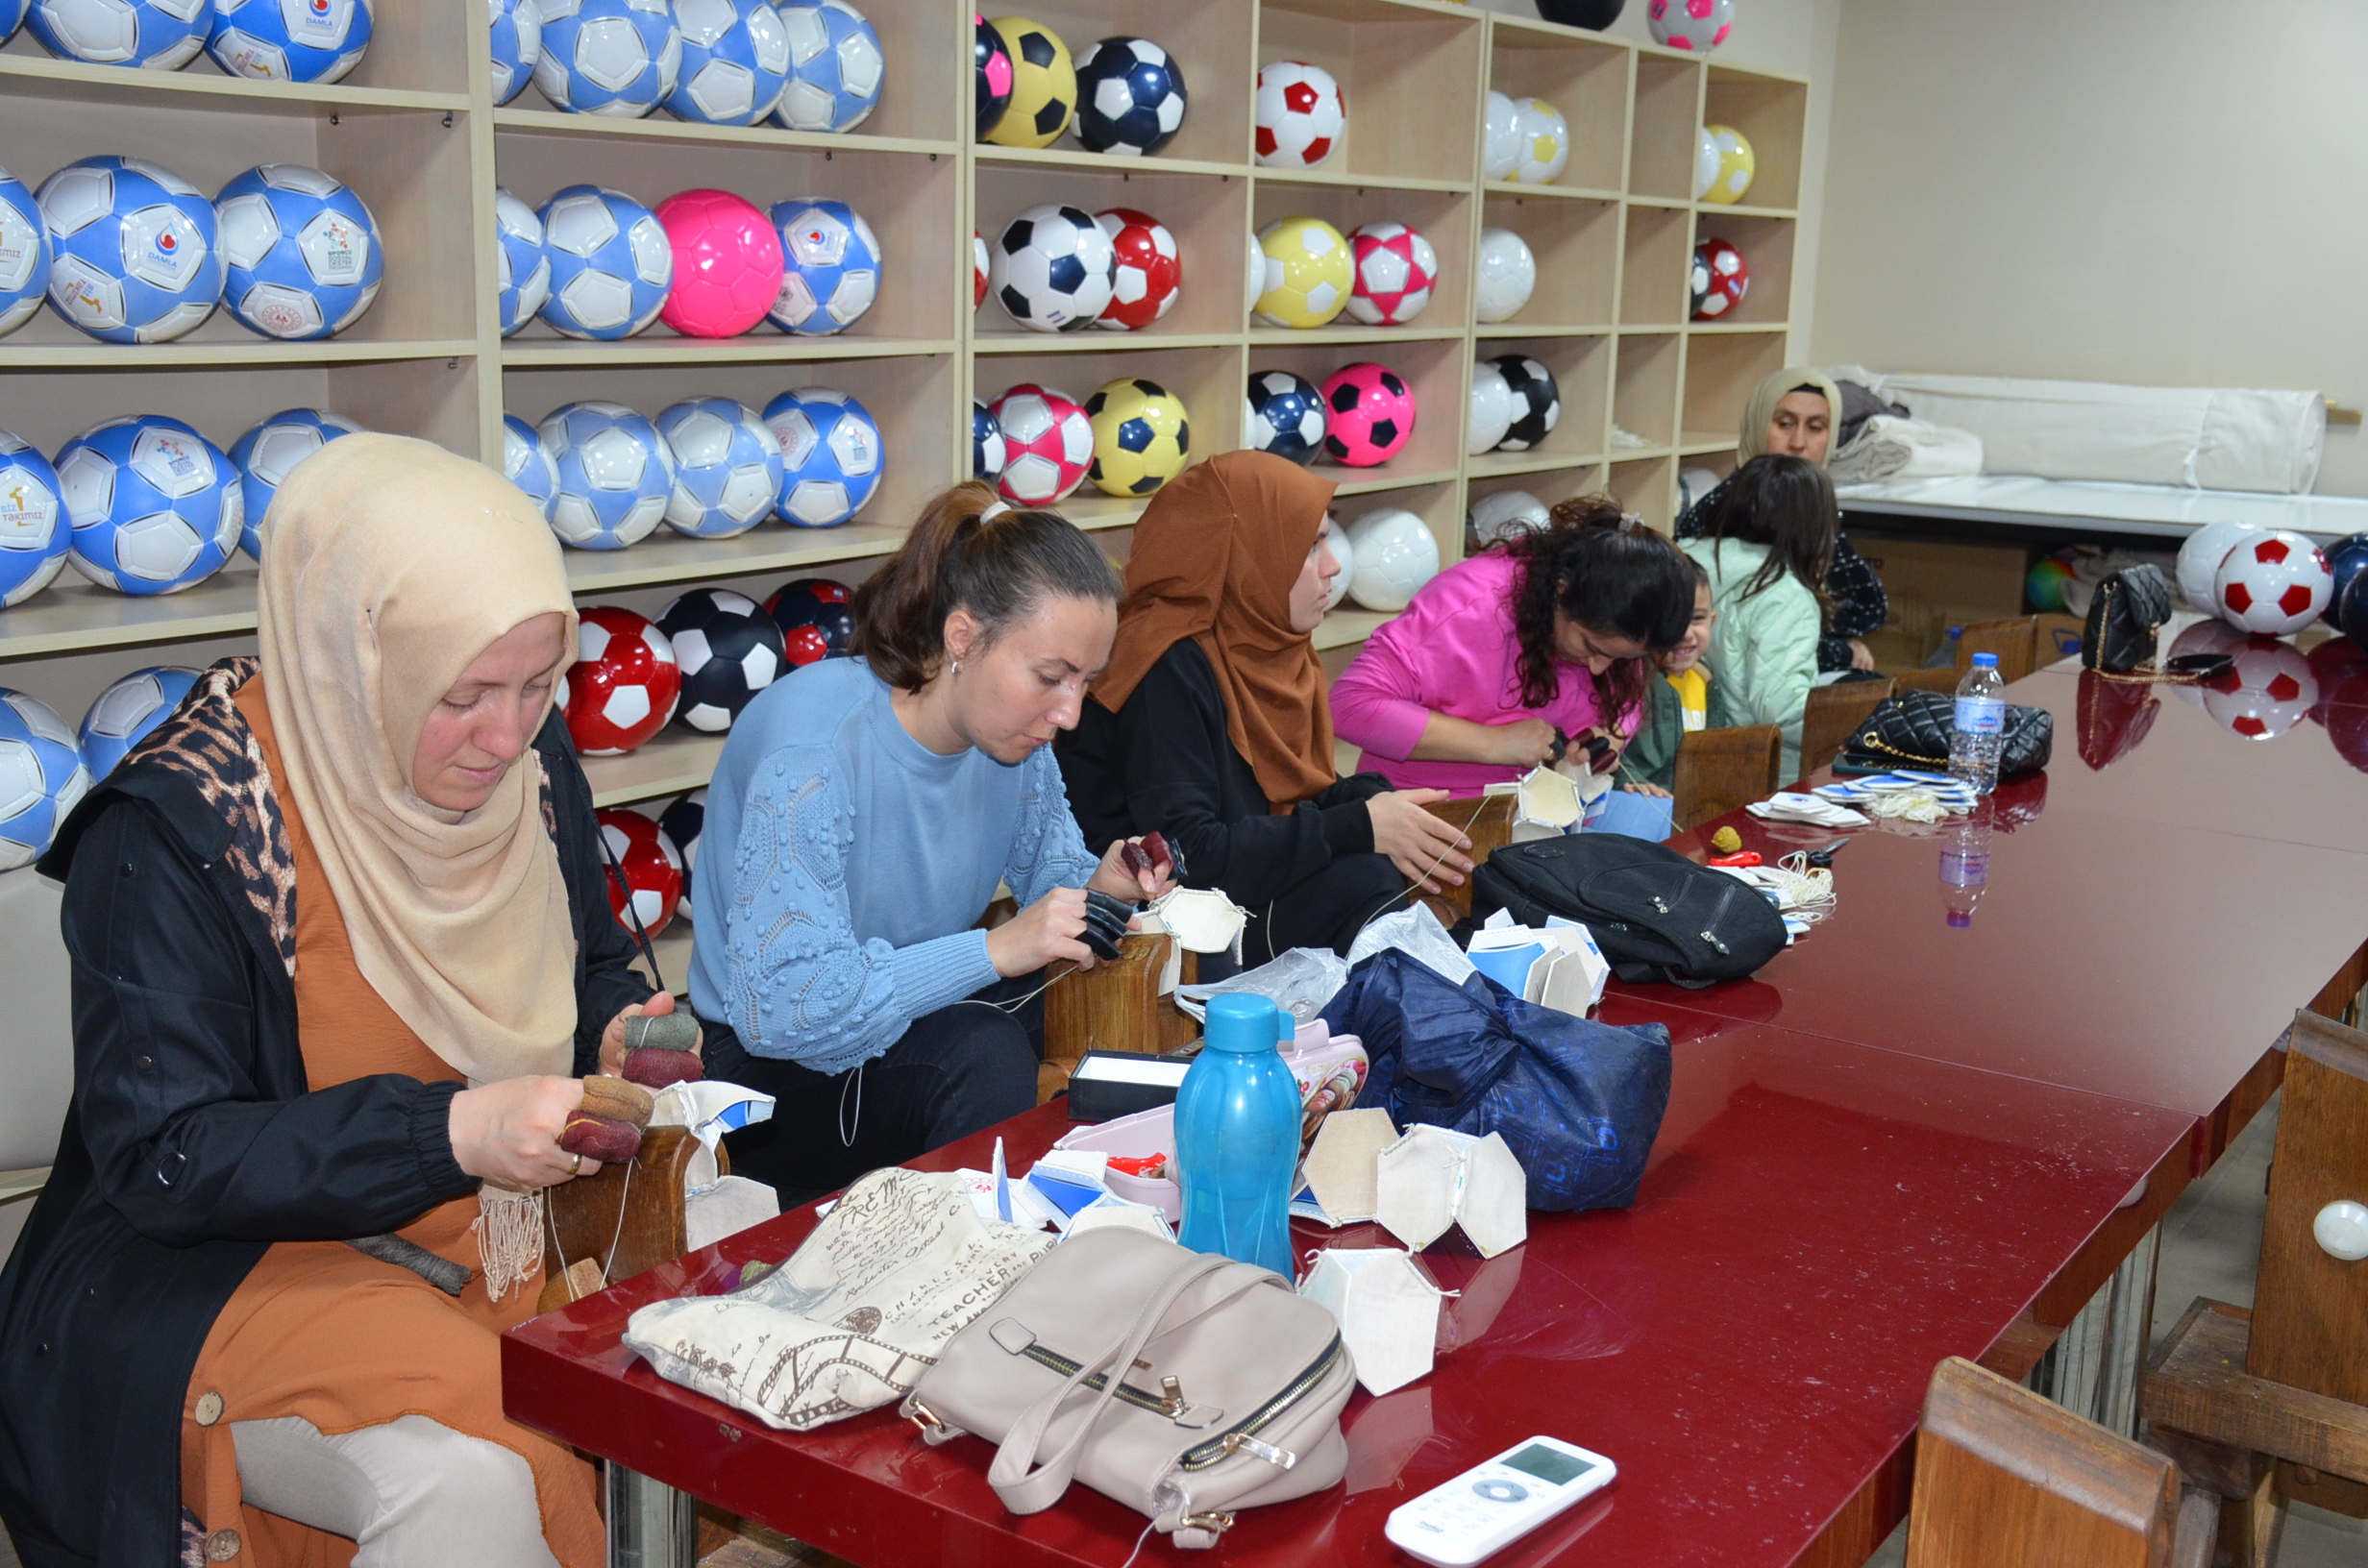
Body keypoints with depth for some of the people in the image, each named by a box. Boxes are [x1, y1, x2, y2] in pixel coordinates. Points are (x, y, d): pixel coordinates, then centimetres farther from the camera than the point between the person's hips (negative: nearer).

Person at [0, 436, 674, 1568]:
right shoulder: (174, 826, -19)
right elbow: (158, 1157, -18)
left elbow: (588, 964, 16)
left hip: (511, 1208, 7)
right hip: (220, 1256, -6)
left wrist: (618, 1033, -9)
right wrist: (448, 1132, -30)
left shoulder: (527, 758, 0)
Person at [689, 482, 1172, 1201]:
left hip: (920, 1009, 8)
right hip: (775, 1067, -7)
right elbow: (780, 1008, -33)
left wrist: (1095, 885, -13)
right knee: (983, 1056, -31)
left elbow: (1044, 863, 11)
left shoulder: (1010, 724, -4)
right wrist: (995, 949, -33)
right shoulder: (812, 748, -28)